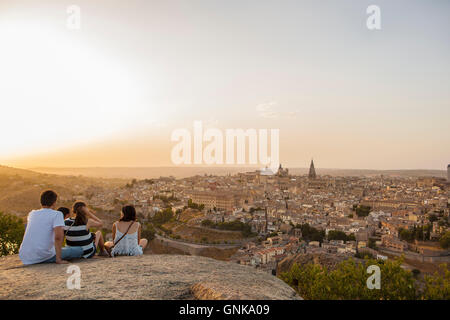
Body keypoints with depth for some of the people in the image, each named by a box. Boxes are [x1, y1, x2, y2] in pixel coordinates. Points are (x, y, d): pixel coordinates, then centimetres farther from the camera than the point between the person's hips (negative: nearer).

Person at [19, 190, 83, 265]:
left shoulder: (32, 214, 13)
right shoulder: (57, 214, -5)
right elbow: (58, 236, -20)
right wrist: (58, 259, -15)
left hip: (24, 258, 5)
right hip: (43, 257, -4)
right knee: (79, 250, 7)